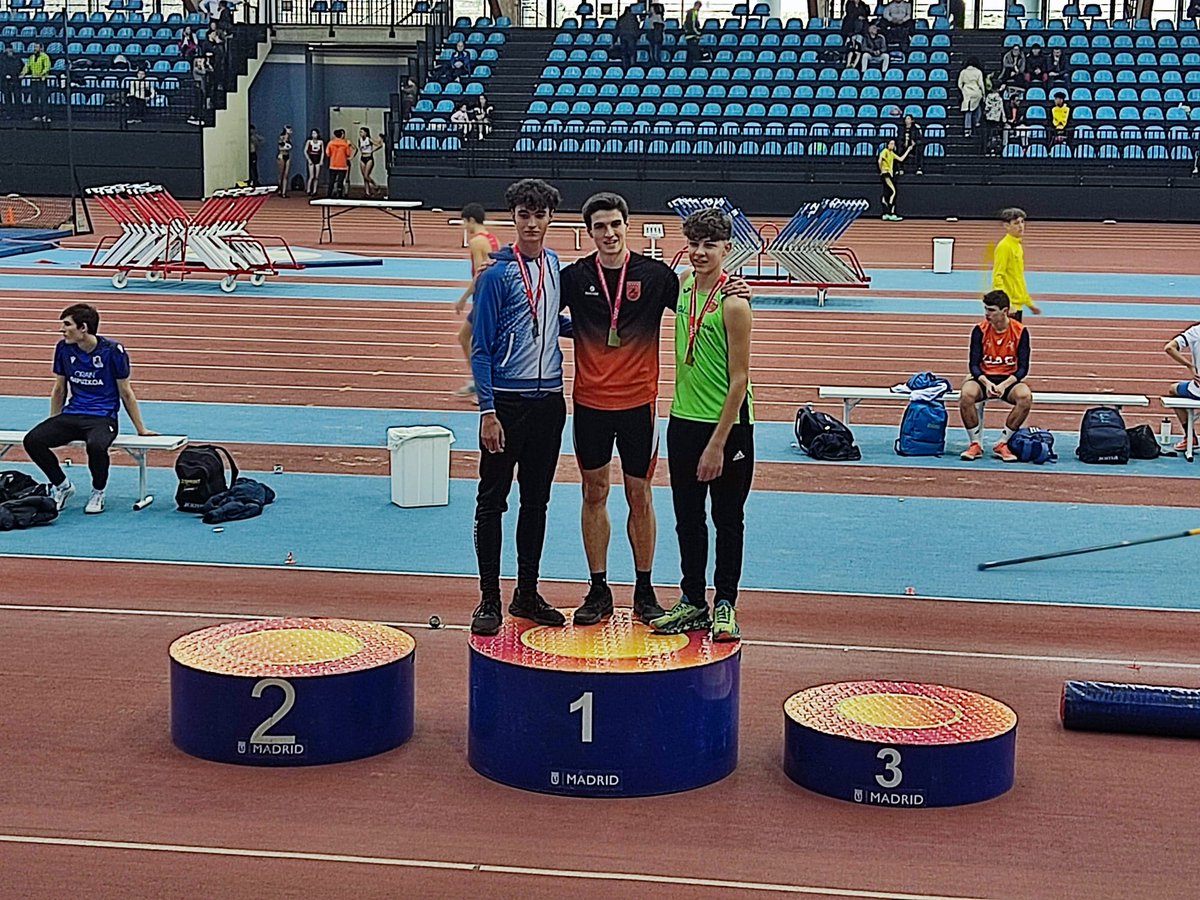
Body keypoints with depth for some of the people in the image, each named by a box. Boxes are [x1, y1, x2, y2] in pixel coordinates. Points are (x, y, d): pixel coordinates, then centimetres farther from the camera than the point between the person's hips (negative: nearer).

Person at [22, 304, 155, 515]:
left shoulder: (112, 351, -11)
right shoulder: (64, 349, 3)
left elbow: (125, 393, -1)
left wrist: (141, 429, 4)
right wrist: (53, 427, 22)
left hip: (103, 417, -5)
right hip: (72, 415, 5)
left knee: (96, 445, -39)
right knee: (32, 441, -21)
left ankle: (98, 493, -8)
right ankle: (62, 485, 3)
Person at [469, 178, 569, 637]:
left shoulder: (555, 265, 8)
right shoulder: (496, 275, -9)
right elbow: (480, 349, -10)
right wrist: (488, 412, -15)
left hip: (548, 399, 6)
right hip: (506, 400, -6)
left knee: (536, 500, 12)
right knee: (492, 502, 0)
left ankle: (527, 594, 23)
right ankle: (489, 600, 7)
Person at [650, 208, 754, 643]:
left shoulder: (733, 303, -17)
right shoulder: (683, 284, 2)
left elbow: (740, 379, -17)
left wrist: (717, 444, -18)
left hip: (727, 426, -7)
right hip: (683, 419, 7)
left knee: (727, 519, 6)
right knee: (687, 517, 13)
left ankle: (724, 605, 17)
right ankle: (692, 602, 23)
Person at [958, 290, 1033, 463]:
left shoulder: (1020, 331, -8)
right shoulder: (980, 330, -6)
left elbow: (1023, 368, -10)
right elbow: (974, 364, -8)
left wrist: (1004, 385, -27)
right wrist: (986, 382, -28)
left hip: (1009, 379, 0)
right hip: (984, 378, 0)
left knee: (1025, 396, -33)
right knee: (966, 394, -33)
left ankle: (1002, 444, -17)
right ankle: (975, 444, -17)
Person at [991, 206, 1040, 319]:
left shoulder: (1018, 245, 14)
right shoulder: (1004, 247, -12)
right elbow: (997, 278, -18)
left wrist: (1029, 303, 25)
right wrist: (1006, 303, -27)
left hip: (1018, 305, 9)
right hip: (1009, 306, -9)